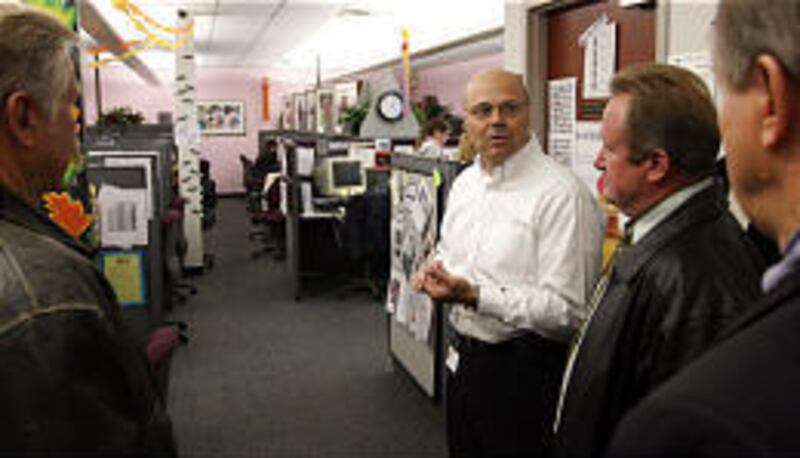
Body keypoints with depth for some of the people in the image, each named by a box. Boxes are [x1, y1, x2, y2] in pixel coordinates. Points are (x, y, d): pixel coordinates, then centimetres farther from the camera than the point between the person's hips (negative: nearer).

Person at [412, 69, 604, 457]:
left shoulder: (561, 194, -20)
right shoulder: (464, 182, 6)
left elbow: (568, 310, -24)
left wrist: (474, 294, -27)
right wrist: (435, 268, -2)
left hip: (522, 369, -7)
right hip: (462, 355, 8)